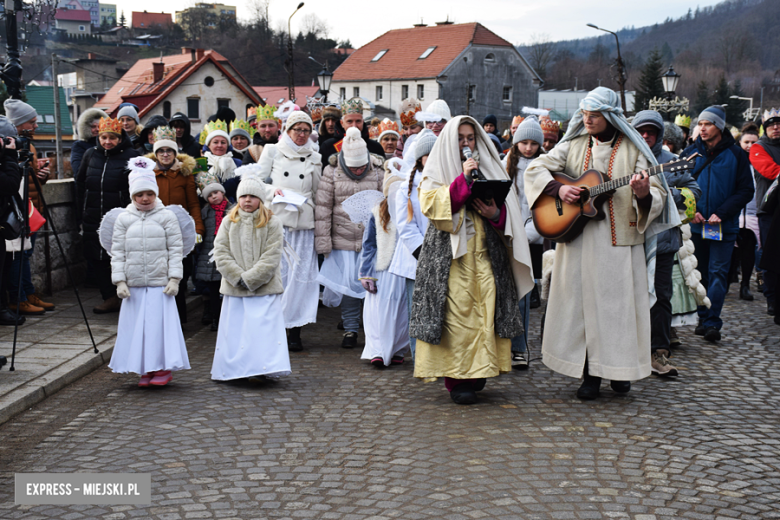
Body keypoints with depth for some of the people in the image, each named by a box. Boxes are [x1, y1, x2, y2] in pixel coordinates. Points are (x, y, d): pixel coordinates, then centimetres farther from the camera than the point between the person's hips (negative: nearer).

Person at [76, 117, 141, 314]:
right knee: (97, 258, 7)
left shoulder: (130, 156, -5)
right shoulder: (90, 155, 9)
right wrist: (80, 215, 13)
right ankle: (110, 298, 16)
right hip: (93, 217, 5)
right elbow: (80, 183, 16)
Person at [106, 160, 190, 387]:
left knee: (161, 323, -3)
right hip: (133, 284, 3)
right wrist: (120, 281, -1)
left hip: (160, 283, -2)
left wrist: (174, 279, -7)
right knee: (136, 325, 4)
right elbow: (117, 252, 6)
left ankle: (164, 368, 9)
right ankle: (145, 370, 14)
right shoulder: (123, 219, 6)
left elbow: (175, 250, 0)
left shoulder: (167, 217, 1)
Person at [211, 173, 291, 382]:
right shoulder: (229, 222, 7)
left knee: (264, 326, -8)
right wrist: (238, 277, -11)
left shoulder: (272, 222, -2)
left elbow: (271, 257, -8)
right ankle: (233, 370, 15)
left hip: (265, 288, -3)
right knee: (234, 329, 6)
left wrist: (250, 279, -13)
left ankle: (262, 368, -4)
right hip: (234, 288, 3)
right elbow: (221, 253, 1)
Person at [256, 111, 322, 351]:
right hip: (275, 219, -1)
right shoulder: (272, 151, 9)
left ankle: (295, 330, 1)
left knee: (300, 273, -3)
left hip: (303, 223, 2)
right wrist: (272, 191, -9)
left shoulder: (314, 158, 14)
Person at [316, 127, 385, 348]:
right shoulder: (332, 172, 0)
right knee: (348, 283, 2)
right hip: (342, 238, 0)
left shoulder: (378, 172, 1)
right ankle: (350, 328, 15)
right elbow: (323, 206, 1)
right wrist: (322, 238, -3)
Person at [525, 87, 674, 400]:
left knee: (618, 304, 0)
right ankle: (590, 374, 12)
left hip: (619, 240, -2)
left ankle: (619, 371, 16)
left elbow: (658, 195, -3)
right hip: (577, 241, 2)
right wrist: (558, 188, -8)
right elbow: (535, 169, 10)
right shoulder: (573, 146, 8)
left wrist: (644, 194, -27)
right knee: (581, 303, 3)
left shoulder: (633, 150, 0)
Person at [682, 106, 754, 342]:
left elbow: (746, 191, -2)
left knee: (718, 272, -6)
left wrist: (721, 213, -12)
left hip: (723, 226, -3)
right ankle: (703, 318, 17)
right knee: (700, 273, 8)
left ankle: (712, 322, -8)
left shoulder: (736, 154, -2)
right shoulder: (691, 153, 5)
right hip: (695, 225, 3)